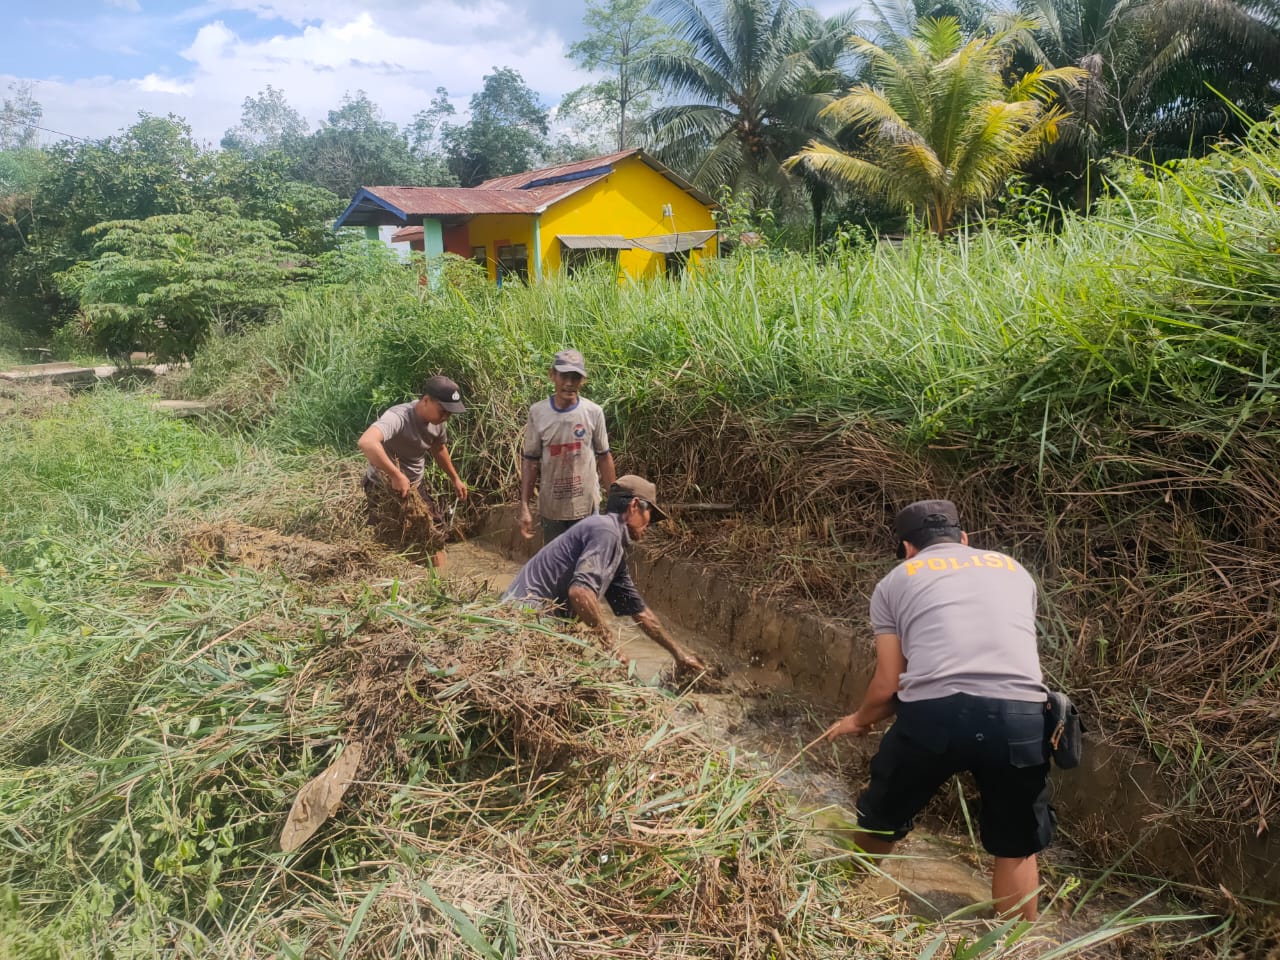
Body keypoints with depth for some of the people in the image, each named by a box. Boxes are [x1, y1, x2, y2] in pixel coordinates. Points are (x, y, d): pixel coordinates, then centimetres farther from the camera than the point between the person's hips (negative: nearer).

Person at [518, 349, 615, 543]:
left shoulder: (593, 412, -8)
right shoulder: (537, 412, -7)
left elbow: (604, 457, 2)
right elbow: (530, 461, -1)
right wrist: (524, 507, -3)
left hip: (586, 505, 0)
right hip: (551, 507, 1)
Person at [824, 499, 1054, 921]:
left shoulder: (895, 581, 17)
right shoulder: (1013, 569, 26)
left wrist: (858, 720, 34)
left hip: (933, 714, -1)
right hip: (1020, 717, 2)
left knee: (878, 822, 24)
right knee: (1017, 849, 24)